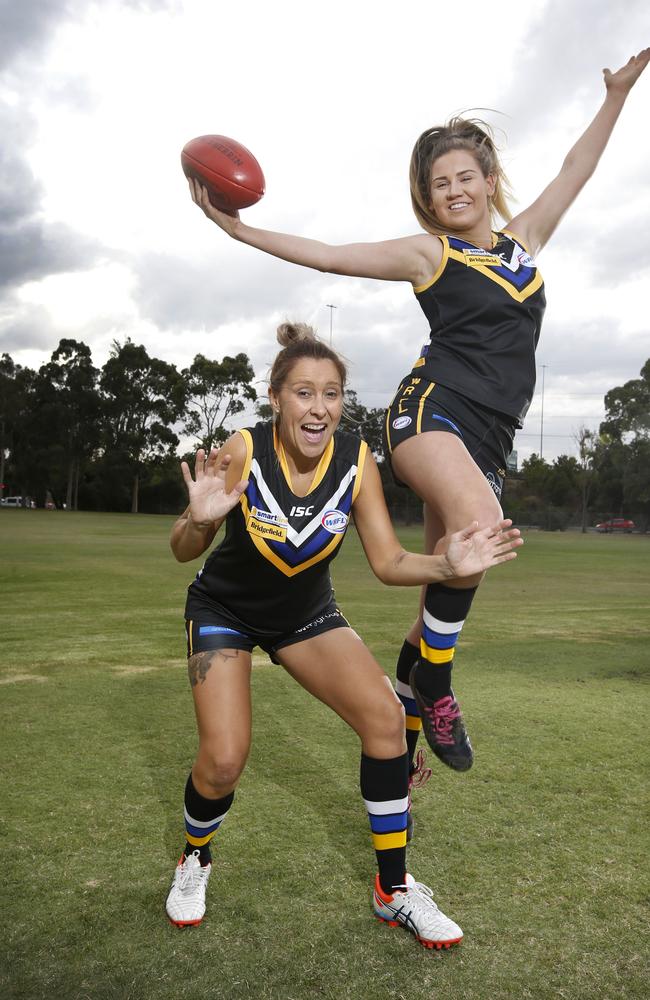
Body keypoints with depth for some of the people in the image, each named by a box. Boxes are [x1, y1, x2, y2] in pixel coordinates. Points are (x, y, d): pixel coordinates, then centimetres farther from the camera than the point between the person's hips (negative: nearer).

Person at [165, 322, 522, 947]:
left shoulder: (356, 461, -19)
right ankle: (194, 860, 21)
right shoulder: (243, 451, -26)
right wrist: (200, 521, -44)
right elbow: (181, 552, -21)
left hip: (305, 613, 3)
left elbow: (387, 561, -15)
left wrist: (448, 565, -34)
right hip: (224, 609, -2)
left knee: (384, 715, -13)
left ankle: (394, 890, 6)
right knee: (224, 759, -15)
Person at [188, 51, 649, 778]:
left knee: (446, 605, 4)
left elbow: (577, 168, 32)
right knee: (479, 523, -36)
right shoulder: (427, 254, 7)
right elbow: (326, 255, 5)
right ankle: (434, 689, -18)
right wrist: (238, 229, 1)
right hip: (431, 410, -5)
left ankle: (401, 718, 19)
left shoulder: (525, 238, 20)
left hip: (487, 440, 5)